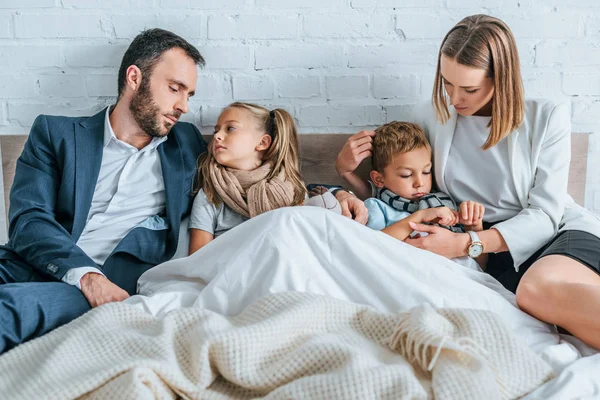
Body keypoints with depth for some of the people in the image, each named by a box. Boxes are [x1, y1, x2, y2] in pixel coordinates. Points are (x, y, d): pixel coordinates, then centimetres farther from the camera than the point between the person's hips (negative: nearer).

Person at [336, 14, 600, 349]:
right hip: (501, 250, 2)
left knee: (539, 287, -38)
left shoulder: (548, 118, -5)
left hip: (563, 229, -2)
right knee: (530, 289, -35)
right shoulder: (432, 117, 3)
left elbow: (544, 214, -9)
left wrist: (464, 244, -22)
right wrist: (346, 168, -10)